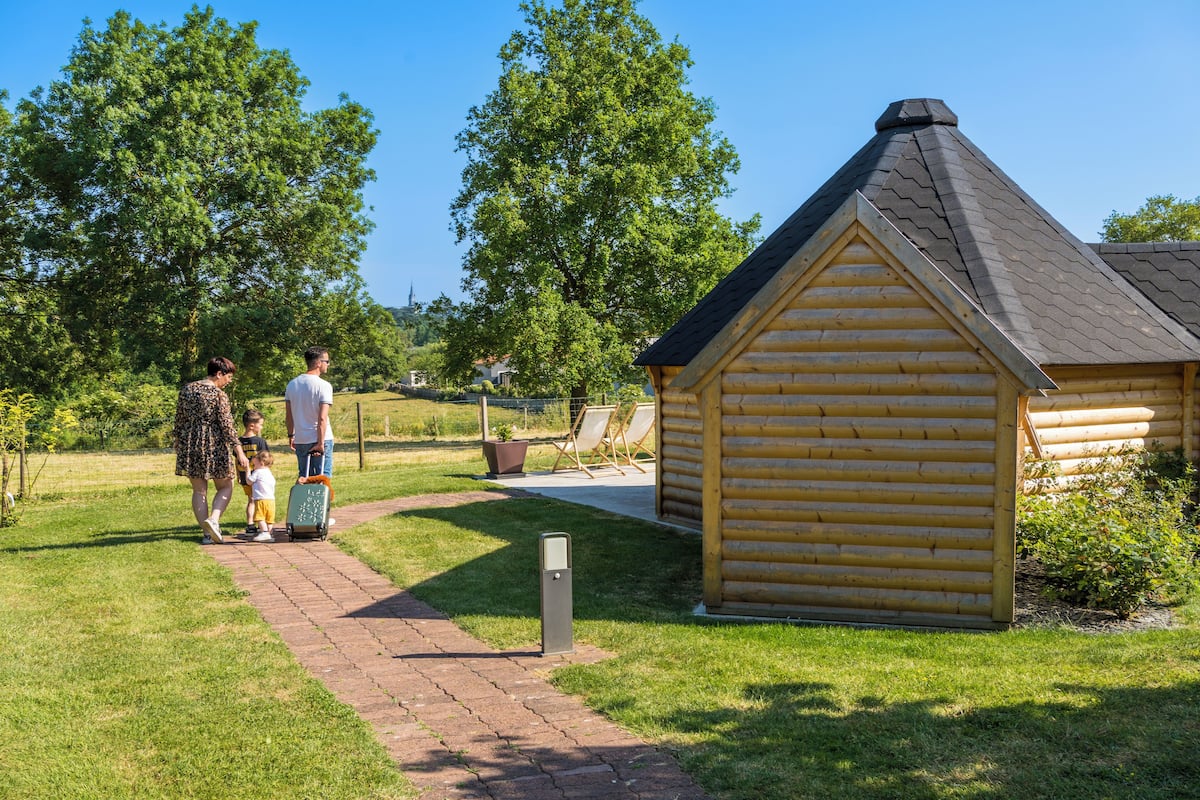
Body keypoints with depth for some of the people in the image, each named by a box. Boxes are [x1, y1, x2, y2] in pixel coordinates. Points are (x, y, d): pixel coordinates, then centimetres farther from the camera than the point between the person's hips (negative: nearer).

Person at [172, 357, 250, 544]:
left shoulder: (186, 390, 6)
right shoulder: (219, 394, -10)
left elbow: (179, 420, 12)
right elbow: (227, 425, -14)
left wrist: (177, 443, 24)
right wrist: (239, 452, -13)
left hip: (189, 444, 5)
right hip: (214, 445, -5)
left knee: (199, 490, 11)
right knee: (225, 486, 11)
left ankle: (207, 533, 9)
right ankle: (213, 519, -13)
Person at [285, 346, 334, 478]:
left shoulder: (292, 384, 6)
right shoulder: (324, 385, -12)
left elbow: (288, 415, 12)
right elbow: (322, 418, -18)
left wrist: (291, 435, 21)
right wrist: (320, 443, -17)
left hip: (300, 440, 6)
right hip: (320, 439, -6)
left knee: (303, 477, 14)